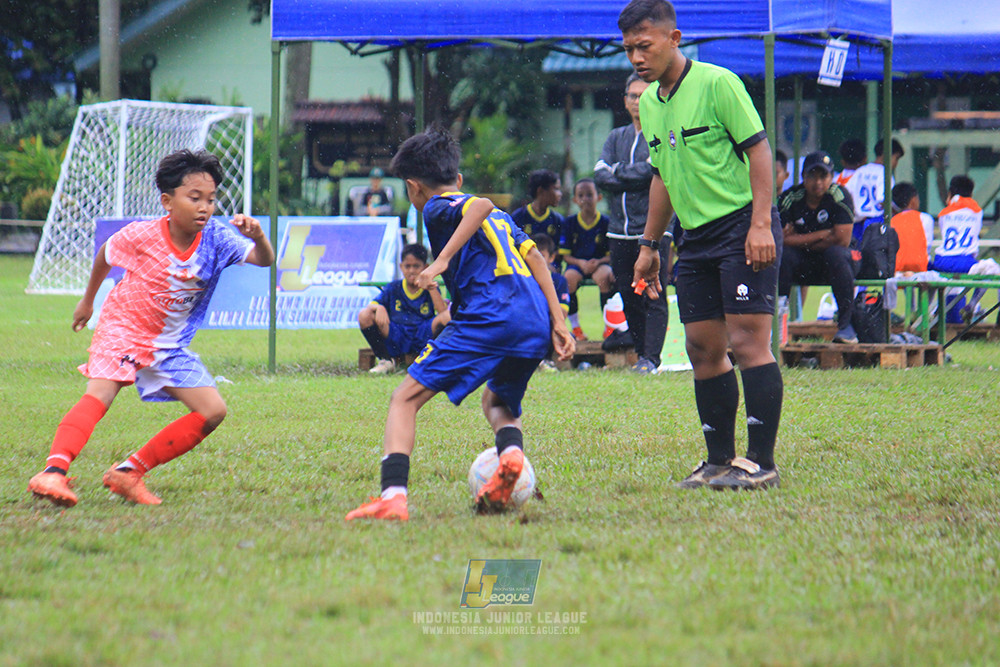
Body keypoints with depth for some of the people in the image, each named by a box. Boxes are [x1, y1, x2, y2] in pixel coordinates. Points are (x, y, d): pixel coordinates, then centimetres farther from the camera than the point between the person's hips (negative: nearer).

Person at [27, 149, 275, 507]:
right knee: (99, 394, -29)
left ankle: (130, 471, -1)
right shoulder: (140, 236, -16)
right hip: (121, 329, -5)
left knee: (213, 411, -5)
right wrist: (87, 300, 19)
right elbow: (105, 254, 5)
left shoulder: (216, 239, -12)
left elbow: (264, 260, -24)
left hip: (170, 344, 5)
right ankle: (53, 472, -43)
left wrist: (257, 236, -46)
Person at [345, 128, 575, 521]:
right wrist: (557, 323, 17)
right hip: (535, 325, 7)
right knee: (498, 401, 31)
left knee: (405, 399, -1)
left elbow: (480, 206, -12)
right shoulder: (501, 217, 31)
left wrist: (443, 260, -17)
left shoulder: (437, 208, 9)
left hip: (487, 317, -7)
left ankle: (393, 496, -18)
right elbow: (534, 257, 21)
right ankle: (511, 450, -2)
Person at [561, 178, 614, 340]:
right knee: (570, 276, -33)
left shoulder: (605, 223, -1)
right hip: (577, 263, 1)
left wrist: (598, 262, -21)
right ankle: (574, 326, -20)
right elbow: (565, 255, 1)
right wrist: (581, 263, -18)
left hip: (600, 264, -1)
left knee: (604, 275, -36)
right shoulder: (570, 223, 3)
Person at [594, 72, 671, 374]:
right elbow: (600, 175, 5)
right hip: (619, 231, 6)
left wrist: (618, 171, 0)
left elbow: (653, 170, -14)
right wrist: (634, 177, -7)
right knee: (629, 300, 8)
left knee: (654, 297, -9)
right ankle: (641, 353, 15)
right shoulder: (616, 137, 18)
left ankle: (651, 358, -10)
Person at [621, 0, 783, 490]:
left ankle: (761, 462, -10)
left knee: (747, 341, -11)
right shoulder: (649, 102, 13)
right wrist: (649, 244, 21)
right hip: (696, 237, 8)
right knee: (703, 349, 5)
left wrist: (760, 224, -19)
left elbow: (758, 150, -12)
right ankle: (720, 461, 12)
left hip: (742, 227, -8)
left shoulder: (717, 84, -10)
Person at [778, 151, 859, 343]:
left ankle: (845, 325, -27)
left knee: (836, 254, -35)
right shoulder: (790, 198, -7)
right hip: (803, 266, 2)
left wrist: (801, 241, -13)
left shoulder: (839, 196, -13)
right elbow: (784, 240, -15)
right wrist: (823, 235, -17)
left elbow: (842, 240, -19)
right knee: (781, 254, -27)